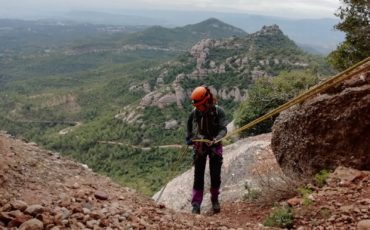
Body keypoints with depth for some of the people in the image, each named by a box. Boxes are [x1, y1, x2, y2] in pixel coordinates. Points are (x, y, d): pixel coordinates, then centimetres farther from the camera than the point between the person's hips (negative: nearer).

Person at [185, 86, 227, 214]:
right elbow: (190, 131, 10)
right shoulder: (194, 113, -6)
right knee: (198, 177, -1)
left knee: (215, 176, 1)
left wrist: (215, 139, -35)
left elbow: (223, 129, -19)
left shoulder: (218, 111, -13)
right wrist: (189, 143, 7)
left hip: (215, 146, -1)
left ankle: (215, 199, 22)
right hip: (199, 147, 1)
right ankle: (196, 204, 4)